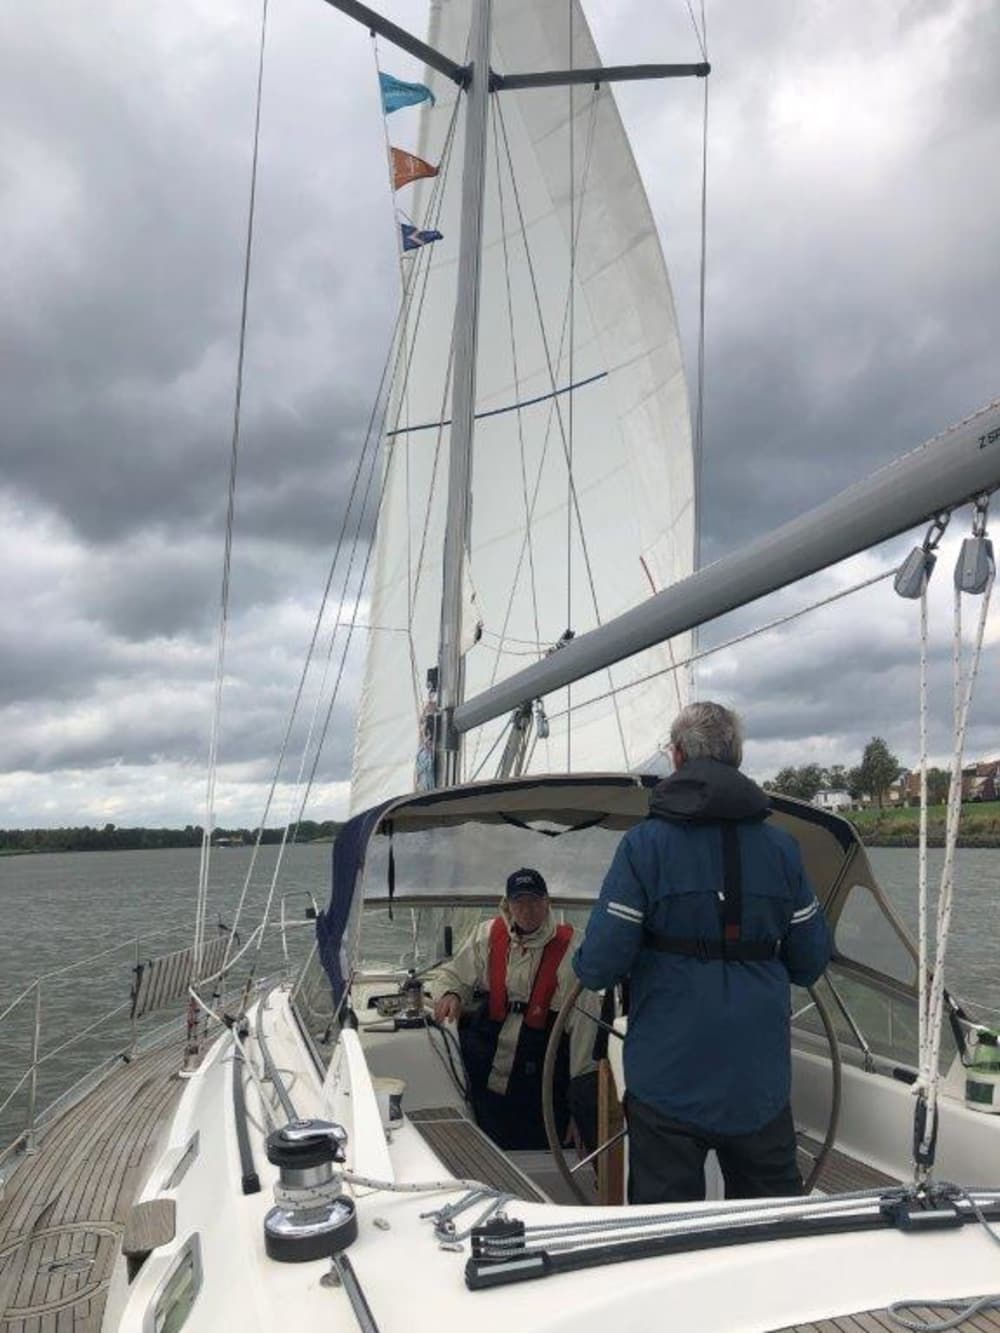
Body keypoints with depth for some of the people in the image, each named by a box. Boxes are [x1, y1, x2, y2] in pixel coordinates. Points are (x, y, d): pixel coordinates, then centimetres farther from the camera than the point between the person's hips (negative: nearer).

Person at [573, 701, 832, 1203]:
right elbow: (810, 963, 4)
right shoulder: (781, 845, -2)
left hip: (667, 1081, -3)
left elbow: (598, 968, -16)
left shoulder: (644, 843, -13)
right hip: (761, 1083, 3)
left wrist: (583, 963, 7)